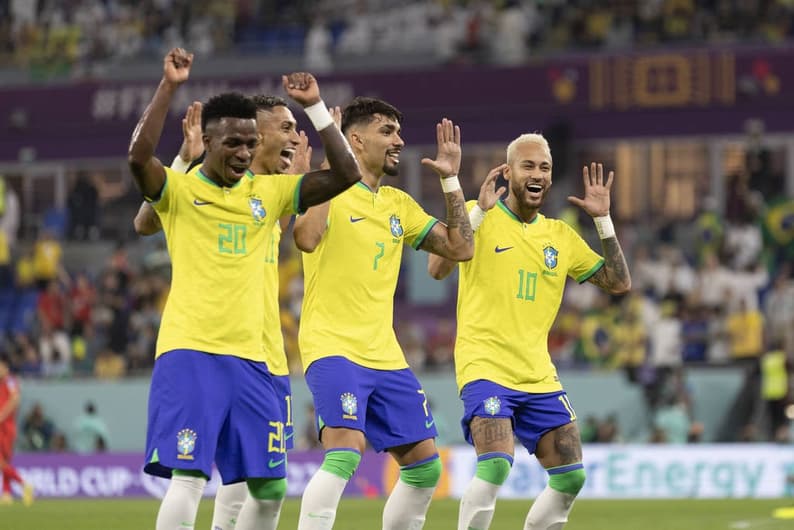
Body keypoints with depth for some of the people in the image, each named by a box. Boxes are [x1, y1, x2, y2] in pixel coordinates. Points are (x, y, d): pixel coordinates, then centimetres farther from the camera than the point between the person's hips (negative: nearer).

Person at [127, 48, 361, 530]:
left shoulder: (268, 192, 10)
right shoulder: (179, 190, -1)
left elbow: (345, 174, 4)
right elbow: (139, 156, -22)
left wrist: (316, 106, -2)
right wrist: (170, 87, -24)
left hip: (249, 358, 5)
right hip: (189, 351, -5)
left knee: (269, 487, 7)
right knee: (188, 477, -16)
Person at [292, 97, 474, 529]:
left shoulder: (399, 204, 15)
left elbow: (460, 248, 14)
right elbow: (306, 238, -26)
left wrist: (450, 181, 9)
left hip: (385, 356, 8)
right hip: (333, 348, -8)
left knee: (425, 466, 7)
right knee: (344, 453, -26)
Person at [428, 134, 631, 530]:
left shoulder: (560, 235, 12)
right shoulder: (479, 217, -2)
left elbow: (619, 283, 11)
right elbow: (438, 269, -16)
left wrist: (603, 220, 3)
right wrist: (478, 210, -21)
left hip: (539, 375, 6)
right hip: (486, 367, -6)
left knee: (571, 477, 2)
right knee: (495, 467, -24)